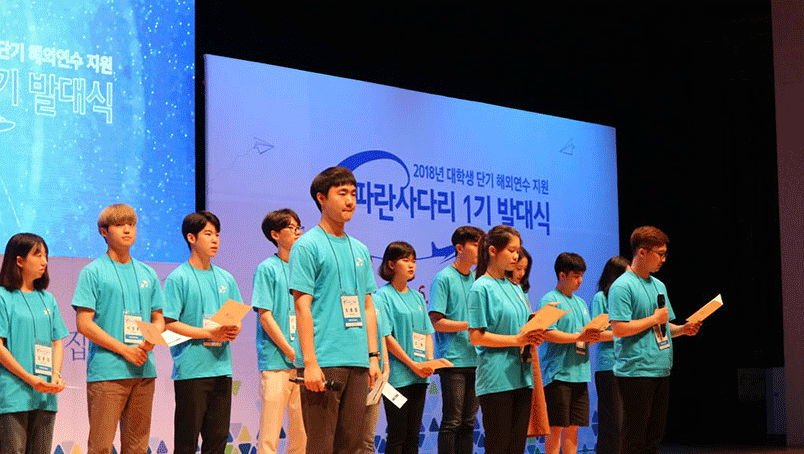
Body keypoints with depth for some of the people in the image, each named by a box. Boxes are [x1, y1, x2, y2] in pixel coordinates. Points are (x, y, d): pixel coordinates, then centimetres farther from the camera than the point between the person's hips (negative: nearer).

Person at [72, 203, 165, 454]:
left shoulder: (147, 274, 16)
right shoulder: (93, 272, 0)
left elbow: (159, 319, 18)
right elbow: (84, 324, -6)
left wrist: (150, 341, -5)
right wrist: (125, 350, -12)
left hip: (144, 371, 5)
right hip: (106, 371, -5)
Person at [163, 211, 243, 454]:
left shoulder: (225, 278, 15)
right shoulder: (178, 278, -3)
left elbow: (236, 320, 19)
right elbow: (168, 324, -9)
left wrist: (234, 330, -6)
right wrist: (209, 333, -16)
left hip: (222, 368, 6)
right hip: (191, 369, -5)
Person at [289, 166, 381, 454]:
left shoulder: (360, 250, 17)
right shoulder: (307, 246, -4)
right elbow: (302, 306, -9)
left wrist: (373, 355, 11)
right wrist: (310, 362, -16)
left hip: (358, 363, 7)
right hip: (323, 363, -7)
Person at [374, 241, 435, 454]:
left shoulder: (417, 297, 16)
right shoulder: (383, 295, -5)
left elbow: (427, 332, 16)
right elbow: (386, 336, -11)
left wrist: (430, 361, -2)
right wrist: (412, 364, -14)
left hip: (419, 376, 6)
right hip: (397, 375, -6)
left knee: (413, 436, 7)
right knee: (397, 436, -5)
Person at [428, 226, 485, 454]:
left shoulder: (477, 279, 14)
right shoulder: (444, 278, -5)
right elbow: (436, 322, -11)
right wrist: (470, 325, -16)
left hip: (475, 359, 7)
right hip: (453, 360, -6)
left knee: (468, 422, 8)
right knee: (452, 421, -6)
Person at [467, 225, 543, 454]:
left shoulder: (515, 288, 17)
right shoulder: (482, 288, -6)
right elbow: (476, 337, -12)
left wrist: (534, 338, 0)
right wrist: (517, 340, -17)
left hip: (521, 377, 7)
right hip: (496, 378, -7)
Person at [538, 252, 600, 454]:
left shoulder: (580, 302, 20)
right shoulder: (549, 300, -5)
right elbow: (547, 333, -17)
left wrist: (593, 336, 0)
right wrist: (579, 336, -18)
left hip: (579, 374, 7)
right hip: (558, 373, -7)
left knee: (573, 427, 8)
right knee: (556, 427, -5)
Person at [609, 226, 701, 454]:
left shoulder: (659, 286, 18)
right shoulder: (622, 286, -9)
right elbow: (619, 329, -18)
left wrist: (682, 329, 5)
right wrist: (655, 318, -11)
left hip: (661, 370, 8)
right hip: (635, 372, -8)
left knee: (654, 435, 10)